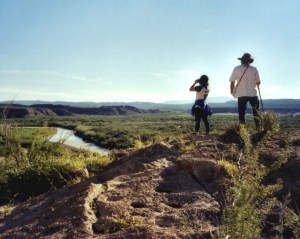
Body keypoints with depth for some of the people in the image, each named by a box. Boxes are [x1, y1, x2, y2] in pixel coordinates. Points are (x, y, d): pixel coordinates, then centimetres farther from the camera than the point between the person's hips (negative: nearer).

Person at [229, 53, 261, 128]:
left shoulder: (236, 69, -1)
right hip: (253, 94, 1)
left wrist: (232, 92, 10)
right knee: (256, 111, 15)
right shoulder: (254, 69, 1)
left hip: (241, 94, 0)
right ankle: (258, 126, 12)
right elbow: (258, 82, 4)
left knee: (242, 112, 5)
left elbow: (232, 82, -3)